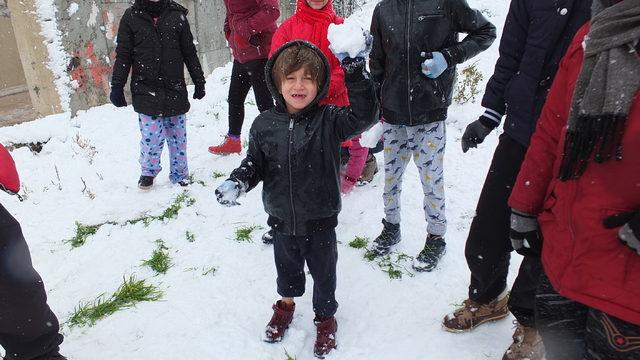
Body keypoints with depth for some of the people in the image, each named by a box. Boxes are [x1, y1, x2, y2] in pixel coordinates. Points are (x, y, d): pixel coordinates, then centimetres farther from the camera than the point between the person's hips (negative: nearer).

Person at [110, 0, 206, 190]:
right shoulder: (131, 17, 2)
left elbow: (190, 53, 10)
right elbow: (122, 55, 4)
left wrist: (199, 82, 12)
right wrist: (117, 87, 0)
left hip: (175, 90, 1)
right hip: (146, 91, -1)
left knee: (178, 135, 5)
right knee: (151, 135, -4)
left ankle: (179, 174, 20)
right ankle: (148, 172, 19)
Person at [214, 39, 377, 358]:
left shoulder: (329, 121, -14)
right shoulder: (265, 124, -6)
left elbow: (364, 115, -27)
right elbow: (255, 163, 4)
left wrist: (355, 71, -33)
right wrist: (237, 182, -15)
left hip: (319, 221, -2)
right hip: (282, 219, 3)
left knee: (323, 271, 17)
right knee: (286, 266, 26)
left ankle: (325, 317, 44)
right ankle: (286, 304, 55)